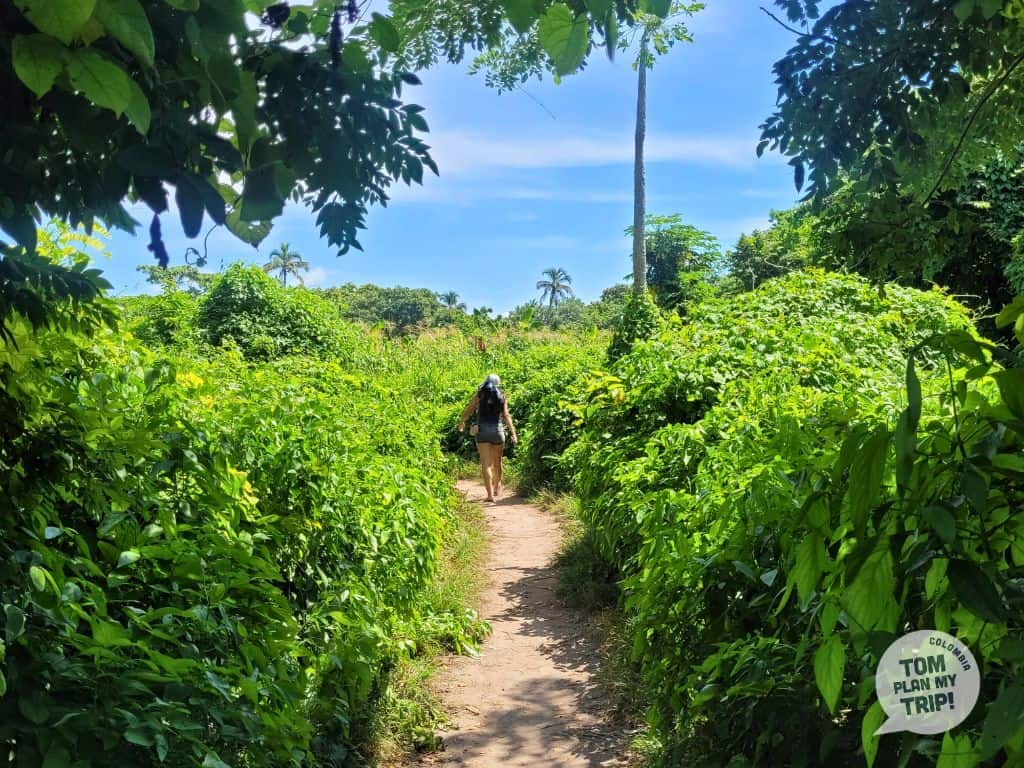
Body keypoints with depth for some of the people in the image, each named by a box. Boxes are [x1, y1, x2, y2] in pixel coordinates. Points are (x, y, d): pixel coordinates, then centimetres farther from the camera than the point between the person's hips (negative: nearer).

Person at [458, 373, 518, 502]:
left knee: (486, 463, -4)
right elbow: (506, 415, -3)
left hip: (482, 430, -2)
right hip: (497, 430, 2)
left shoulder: (479, 394, 4)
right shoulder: (502, 396, 6)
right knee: (497, 462, 18)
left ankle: (490, 494, -13)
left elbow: (468, 410, 6)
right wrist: (513, 432, -4)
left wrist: (462, 422, 24)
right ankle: (497, 487, 38)